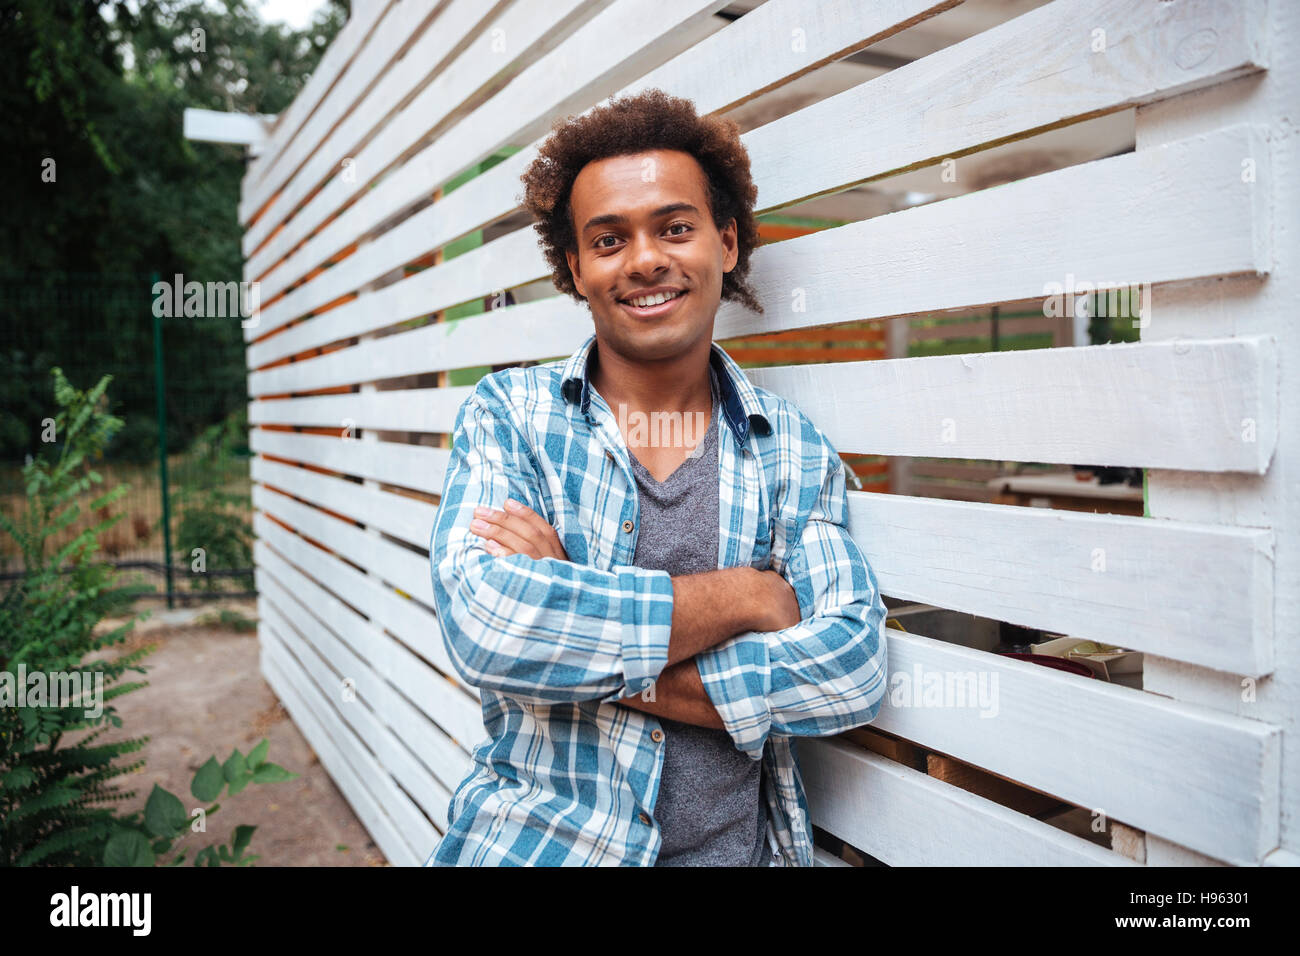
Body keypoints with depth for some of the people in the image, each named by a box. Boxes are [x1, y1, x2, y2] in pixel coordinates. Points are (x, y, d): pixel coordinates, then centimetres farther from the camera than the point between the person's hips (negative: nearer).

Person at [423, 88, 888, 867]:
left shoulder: (795, 448, -2)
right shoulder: (508, 415, -7)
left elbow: (855, 666, -13)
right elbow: (483, 621, -23)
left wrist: (575, 638, -20)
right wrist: (746, 596, -17)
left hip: (741, 846, 1)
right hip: (535, 844, -1)